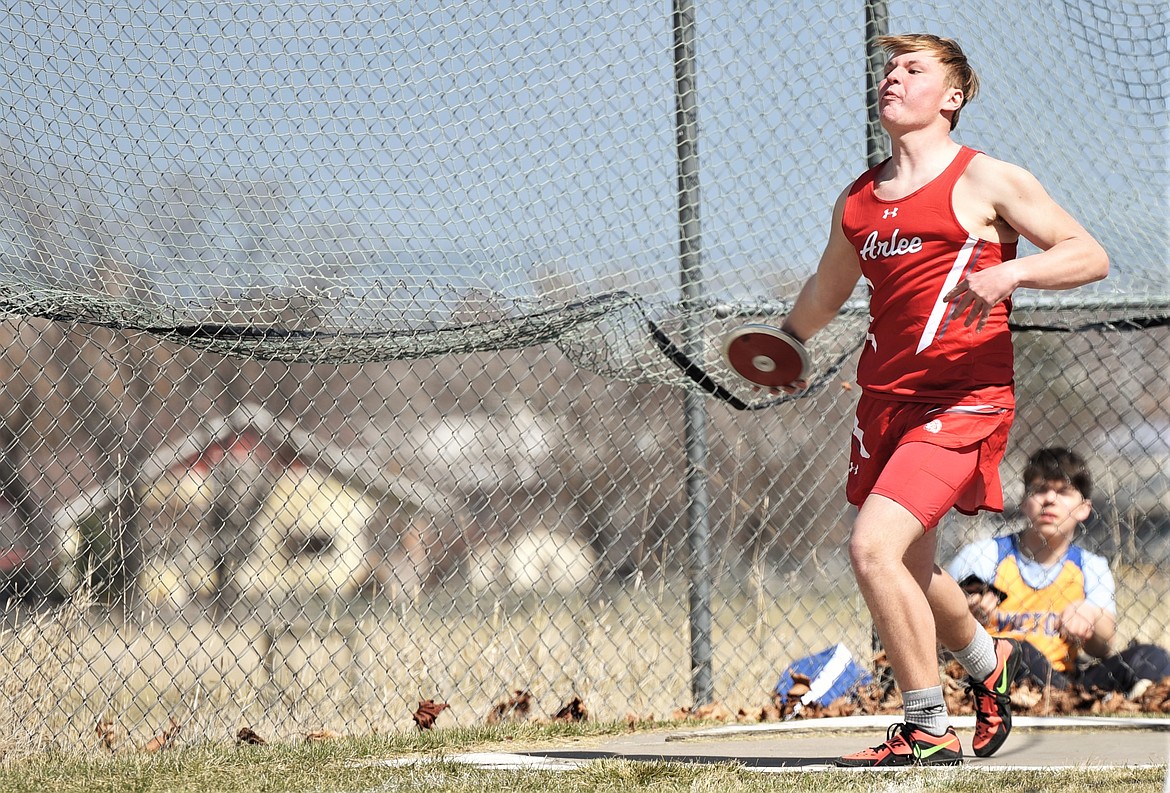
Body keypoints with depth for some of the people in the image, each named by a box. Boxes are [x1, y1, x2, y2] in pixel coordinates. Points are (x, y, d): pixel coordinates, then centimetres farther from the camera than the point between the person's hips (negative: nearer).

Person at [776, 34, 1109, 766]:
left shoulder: (986, 180, -3)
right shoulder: (856, 202, 14)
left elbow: (1090, 255, -7)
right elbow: (825, 293, 31)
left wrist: (1011, 272, -22)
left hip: (961, 401, -7)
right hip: (884, 399, 7)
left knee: (873, 547, -21)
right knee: (911, 570, 18)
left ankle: (930, 732, -9)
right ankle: (989, 663, 49)